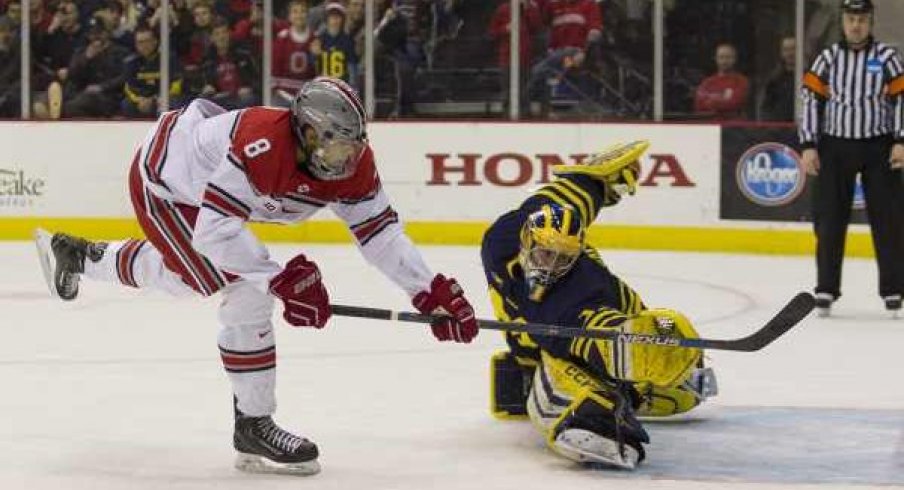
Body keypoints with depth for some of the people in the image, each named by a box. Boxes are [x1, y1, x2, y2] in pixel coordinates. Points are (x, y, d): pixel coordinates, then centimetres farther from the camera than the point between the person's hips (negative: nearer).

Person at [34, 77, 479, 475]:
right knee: (246, 291, -19)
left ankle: (78, 256, 60)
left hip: (195, 179, 8)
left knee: (180, 271, 33)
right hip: (160, 182, -8)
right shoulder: (261, 145, -41)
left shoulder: (352, 163, -20)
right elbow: (213, 230, -43)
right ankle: (253, 426, -7)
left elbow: (380, 232, -12)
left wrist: (432, 293, -21)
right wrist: (284, 280, -46)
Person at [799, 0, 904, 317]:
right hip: (835, 148, 1)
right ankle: (826, 290, 7)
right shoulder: (828, 58, 4)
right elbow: (811, 100, 2)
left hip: (878, 148, -1)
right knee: (829, 219, 1)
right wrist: (809, 147, -4)